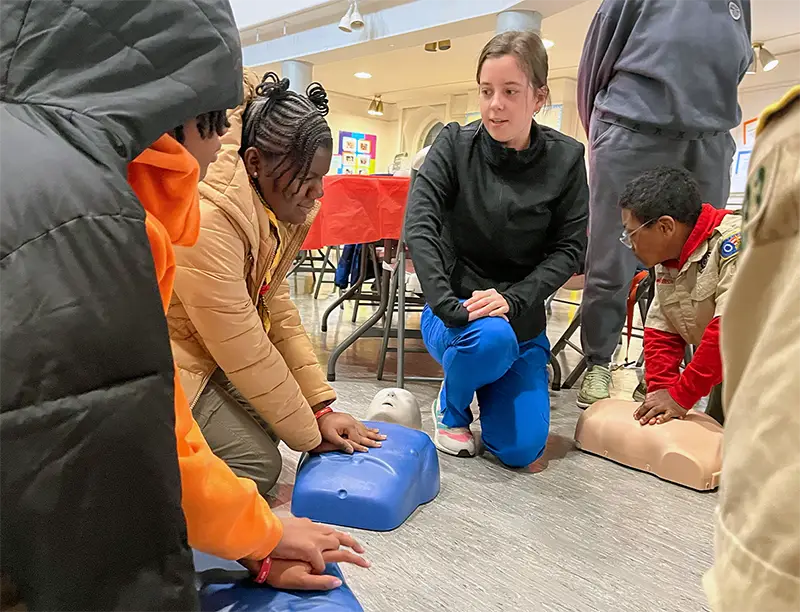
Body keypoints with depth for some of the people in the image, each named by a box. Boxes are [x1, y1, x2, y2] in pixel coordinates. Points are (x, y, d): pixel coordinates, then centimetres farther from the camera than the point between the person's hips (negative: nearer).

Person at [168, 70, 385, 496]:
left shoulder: (272, 210, -4)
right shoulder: (207, 221, -31)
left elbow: (278, 312, -2)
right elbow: (245, 353, -25)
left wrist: (322, 408, -7)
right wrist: (311, 435, -13)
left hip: (200, 351, 9)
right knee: (257, 462, -12)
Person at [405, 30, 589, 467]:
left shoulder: (565, 159, -5)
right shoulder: (455, 144, -8)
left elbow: (569, 247, -6)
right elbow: (420, 224, -18)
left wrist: (512, 299, -21)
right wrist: (447, 304, -30)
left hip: (523, 319, 2)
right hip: (454, 310, -1)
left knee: (520, 449, -10)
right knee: (492, 337, -37)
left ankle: (490, 388, 25)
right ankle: (451, 407, -1)